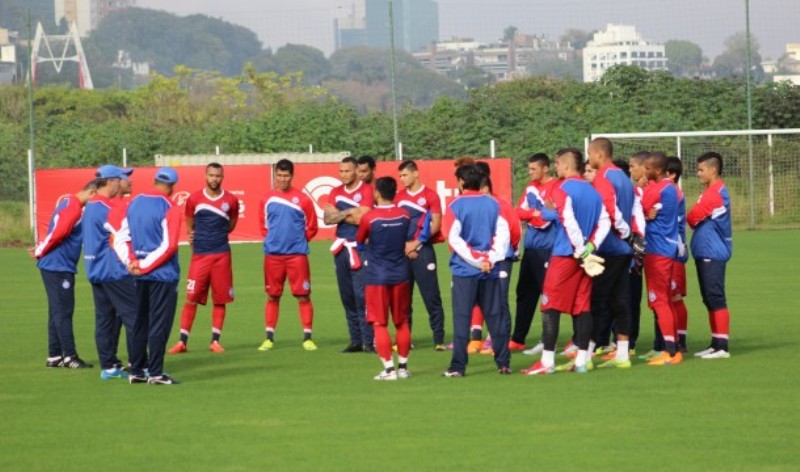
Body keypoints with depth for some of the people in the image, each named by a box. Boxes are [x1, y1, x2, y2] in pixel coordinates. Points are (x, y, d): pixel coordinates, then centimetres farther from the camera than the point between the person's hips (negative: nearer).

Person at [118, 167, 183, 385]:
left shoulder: (134, 203, 9)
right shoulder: (169, 208, -12)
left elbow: (121, 239, 9)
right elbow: (168, 246, -17)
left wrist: (131, 262, 0)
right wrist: (144, 266, -12)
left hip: (141, 276, 6)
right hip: (164, 275, -6)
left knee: (140, 323, 14)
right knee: (159, 324, -2)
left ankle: (136, 371, 17)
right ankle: (155, 373, -3)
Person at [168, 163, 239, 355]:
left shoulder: (231, 200, 4)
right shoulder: (194, 199, 2)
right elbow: (189, 225, 14)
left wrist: (217, 235, 4)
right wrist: (192, 236, -3)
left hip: (221, 255, 1)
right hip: (199, 255, -1)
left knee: (220, 299, 3)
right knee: (191, 298, -4)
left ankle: (215, 341, 11)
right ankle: (182, 341, -1)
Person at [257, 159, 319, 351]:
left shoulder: (302, 199, -1)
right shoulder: (267, 199, 6)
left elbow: (311, 227, 6)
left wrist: (298, 240, 3)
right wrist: (272, 238, 7)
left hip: (297, 254, -2)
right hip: (273, 254, 2)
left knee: (303, 296, -2)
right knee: (272, 296, 7)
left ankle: (307, 337, 2)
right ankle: (269, 337, 14)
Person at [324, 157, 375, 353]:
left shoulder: (366, 191, -4)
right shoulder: (336, 192, 14)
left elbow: (362, 218, -13)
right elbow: (327, 218, 4)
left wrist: (338, 214, -3)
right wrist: (348, 213, -10)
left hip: (360, 248, -6)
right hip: (341, 248, 6)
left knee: (361, 295, -11)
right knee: (347, 296, 7)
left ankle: (368, 341, -10)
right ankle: (355, 341, 13)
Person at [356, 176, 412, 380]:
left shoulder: (369, 218, -13)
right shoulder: (404, 216, -1)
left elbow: (360, 240, 4)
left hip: (377, 277, -4)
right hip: (401, 275, 4)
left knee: (379, 324, 0)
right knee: (402, 323, 13)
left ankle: (389, 369, -5)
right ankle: (403, 367, 16)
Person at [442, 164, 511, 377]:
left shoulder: (456, 206, -4)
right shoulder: (493, 204, 6)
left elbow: (453, 238, -11)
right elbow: (503, 233, -2)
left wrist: (476, 260, -11)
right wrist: (492, 258, -7)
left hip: (464, 270, -3)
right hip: (490, 271, 3)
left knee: (462, 319, -2)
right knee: (495, 317, 8)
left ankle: (458, 366, -5)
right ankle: (503, 363, 8)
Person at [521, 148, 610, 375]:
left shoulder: (563, 189, -9)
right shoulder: (593, 191, 12)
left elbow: (569, 222, -17)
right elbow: (605, 222, 5)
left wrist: (582, 251, -13)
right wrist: (590, 247, -2)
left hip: (564, 254, -6)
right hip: (585, 257, 6)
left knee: (551, 305, -2)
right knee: (582, 306, 8)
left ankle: (547, 361, -6)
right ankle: (582, 360, 6)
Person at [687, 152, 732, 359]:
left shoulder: (715, 193, -15)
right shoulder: (713, 191, 17)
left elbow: (692, 218, -13)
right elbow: (698, 218, 13)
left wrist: (690, 219, 6)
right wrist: (695, 220, -5)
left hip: (712, 254, -10)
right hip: (706, 253, 10)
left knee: (715, 299, -9)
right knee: (710, 299, 12)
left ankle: (721, 346, -9)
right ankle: (716, 343, 17)